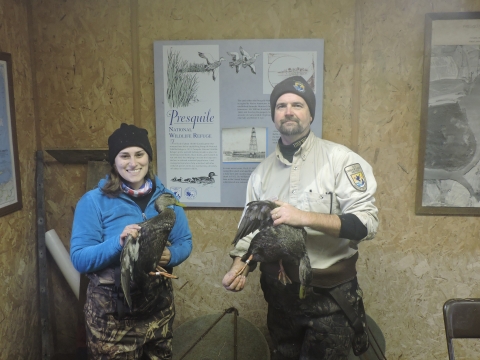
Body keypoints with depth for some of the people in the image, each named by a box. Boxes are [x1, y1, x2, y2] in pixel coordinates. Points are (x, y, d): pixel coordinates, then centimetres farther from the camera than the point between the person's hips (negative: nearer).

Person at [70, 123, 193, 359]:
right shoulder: (94, 201, -9)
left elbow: (185, 242, 5)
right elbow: (79, 258, -12)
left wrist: (170, 256, -16)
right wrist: (117, 243, -27)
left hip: (159, 305, 4)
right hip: (111, 311, -3)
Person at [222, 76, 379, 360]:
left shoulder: (340, 159, -11)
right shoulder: (263, 171, 4)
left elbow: (366, 222, -18)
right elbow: (252, 229, 9)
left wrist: (305, 217, -27)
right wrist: (239, 267, -7)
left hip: (330, 294, -4)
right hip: (280, 293, 5)